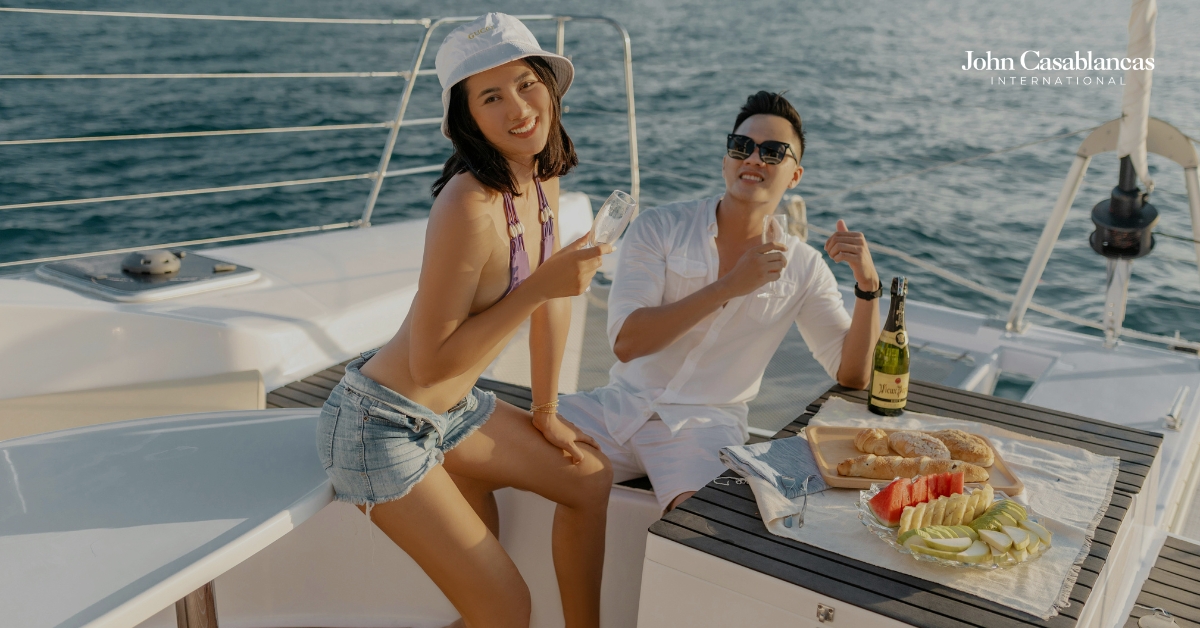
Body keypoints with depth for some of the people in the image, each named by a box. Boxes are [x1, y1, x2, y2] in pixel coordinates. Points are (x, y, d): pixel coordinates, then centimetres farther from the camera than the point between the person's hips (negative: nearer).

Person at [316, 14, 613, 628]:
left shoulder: (541, 177, -1)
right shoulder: (470, 205, -28)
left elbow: (553, 295, 10)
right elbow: (430, 363, -24)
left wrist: (545, 411, 13)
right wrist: (539, 287, -27)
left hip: (452, 410, 8)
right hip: (381, 424, -8)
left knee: (592, 476, 13)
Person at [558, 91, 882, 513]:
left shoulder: (803, 268, 4)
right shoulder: (659, 228, -2)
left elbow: (853, 375, 1)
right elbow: (626, 342, -14)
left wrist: (868, 284, -14)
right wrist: (728, 287, -20)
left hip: (708, 422, 0)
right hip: (623, 403, 1)